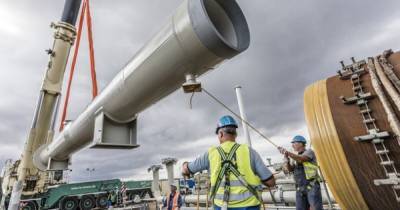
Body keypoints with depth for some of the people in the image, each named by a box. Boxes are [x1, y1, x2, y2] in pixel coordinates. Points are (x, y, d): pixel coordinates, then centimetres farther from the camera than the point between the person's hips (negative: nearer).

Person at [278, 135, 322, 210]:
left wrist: (287, 152, -28)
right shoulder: (296, 157, 20)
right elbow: (290, 169, 5)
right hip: (300, 188, 6)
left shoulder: (309, 152, 1)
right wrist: (286, 157, -11)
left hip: (312, 186, -6)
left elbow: (301, 159, -21)